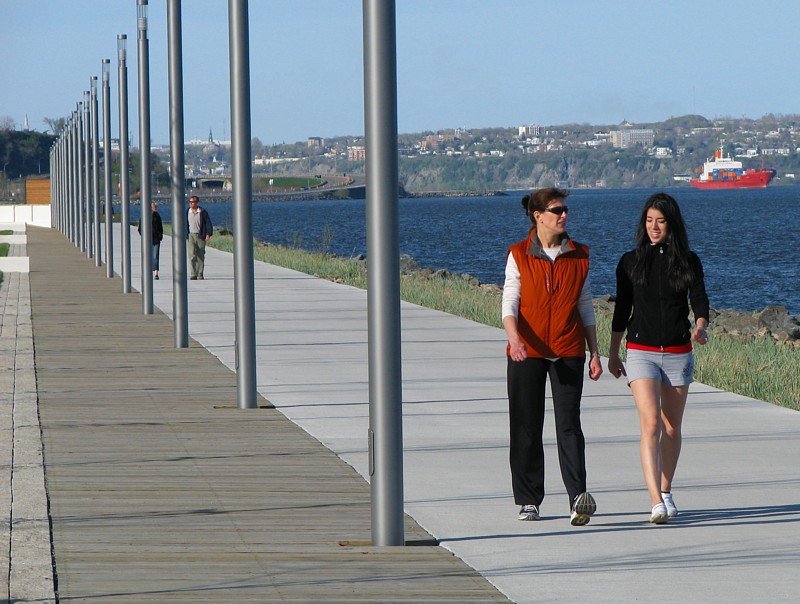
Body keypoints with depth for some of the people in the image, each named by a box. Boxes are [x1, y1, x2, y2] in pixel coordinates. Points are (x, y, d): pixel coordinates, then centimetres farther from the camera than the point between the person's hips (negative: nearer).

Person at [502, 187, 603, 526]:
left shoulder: (579, 256, 9)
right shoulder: (519, 256, 3)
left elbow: (585, 307, 14)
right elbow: (509, 304, -3)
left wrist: (595, 353, 10)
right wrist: (514, 339, -22)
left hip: (568, 351, 0)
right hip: (527, 351, 0)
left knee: (569, 424, -11)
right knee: (526, 427, 3)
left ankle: (578, 497, -21)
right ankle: (529, 501, 13)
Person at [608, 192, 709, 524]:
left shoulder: (688, 261, 4)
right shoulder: (631, 262, 4)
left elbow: (700, 301, -2)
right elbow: (621, 310, 10)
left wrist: (701, 328, -24)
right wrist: (612, 354, 12)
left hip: (678, 353, 2)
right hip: (641, 352, -2)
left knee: (672, 428, 9)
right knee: (651, 424, -15)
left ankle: (665, 491, 26)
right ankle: (656, 501, -23)